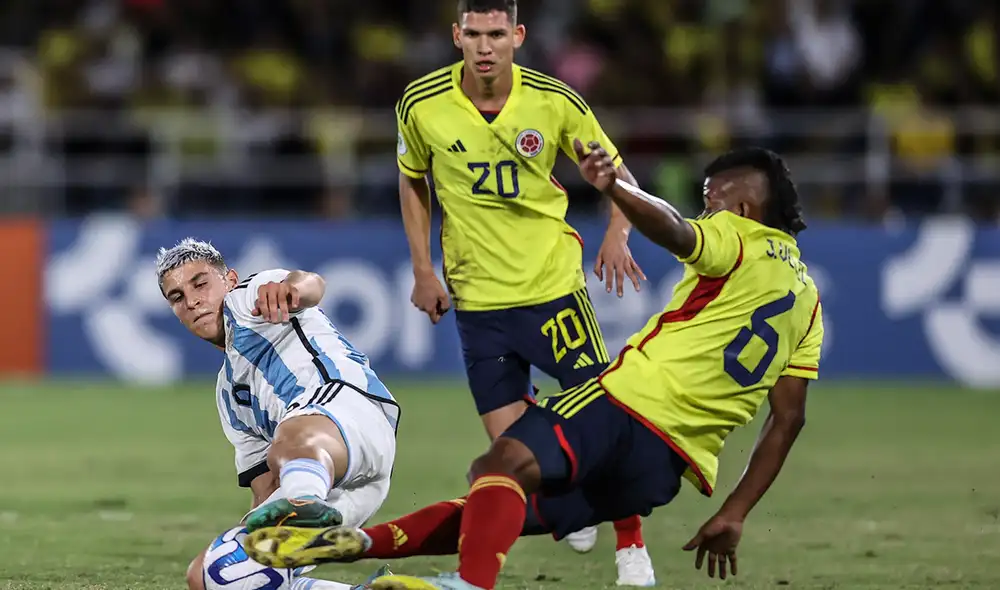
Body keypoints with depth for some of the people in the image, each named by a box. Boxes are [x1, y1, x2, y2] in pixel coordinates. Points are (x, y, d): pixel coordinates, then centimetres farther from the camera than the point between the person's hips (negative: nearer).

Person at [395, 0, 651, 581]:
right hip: (476, 297, 1)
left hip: (554, 284, -1)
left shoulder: (554, 101, -9)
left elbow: (616, 172, 2)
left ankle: (631, 546, 12)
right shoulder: (422, 104, -7)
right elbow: (413, 181, 11)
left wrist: (618, 233, -18)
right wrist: (423, 270, 5)